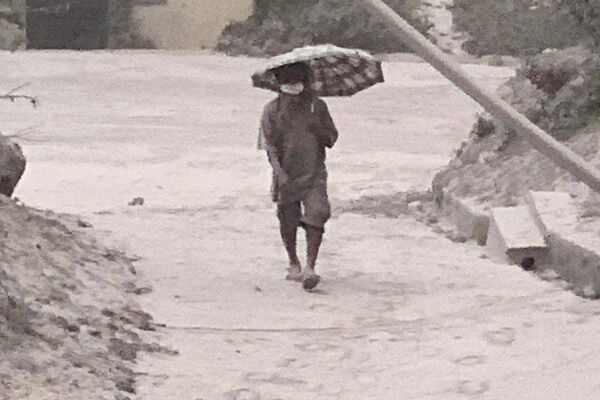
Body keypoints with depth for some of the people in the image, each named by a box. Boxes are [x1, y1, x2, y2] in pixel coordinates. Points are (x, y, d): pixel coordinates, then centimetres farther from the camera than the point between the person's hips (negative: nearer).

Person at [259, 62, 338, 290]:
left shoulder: (317, 107, 4)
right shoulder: (272, 111, -2)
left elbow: (332, 139, 9)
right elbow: (269, 145, -8)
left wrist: (318, 129, -13)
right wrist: (280, 173, -21)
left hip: (314, 174, 0)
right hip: (286, 175, 0)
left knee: (316, 216, -16)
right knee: (288, 223, 7)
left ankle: (310, 267, -14)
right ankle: (294, 264, 29)